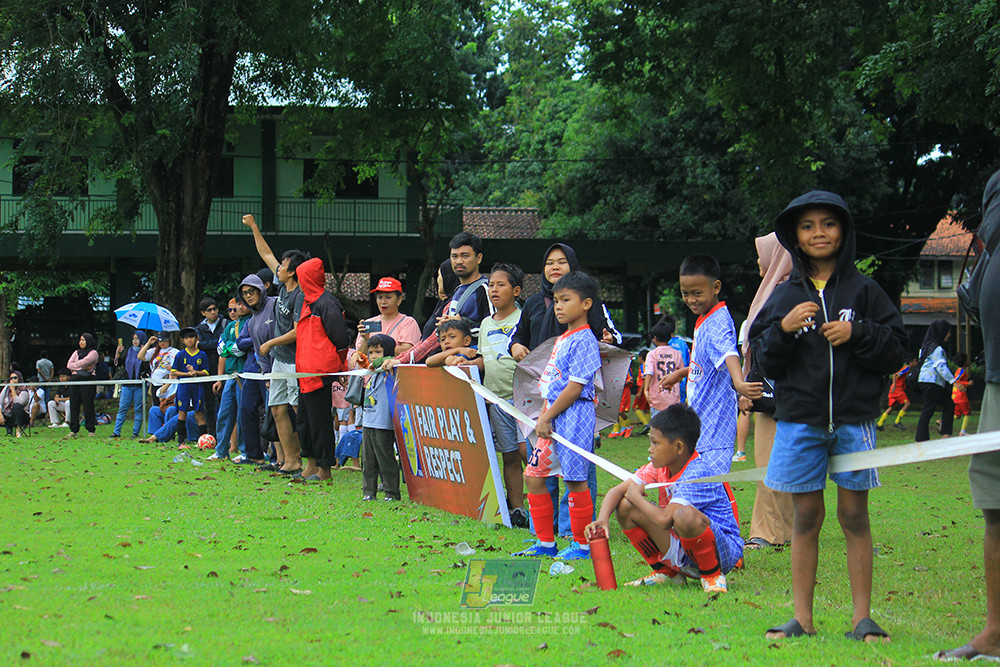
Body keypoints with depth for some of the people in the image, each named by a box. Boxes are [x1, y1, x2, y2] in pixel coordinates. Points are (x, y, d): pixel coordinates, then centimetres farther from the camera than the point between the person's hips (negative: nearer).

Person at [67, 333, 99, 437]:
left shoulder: (93, 353, 3)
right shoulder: (76, 353, 20)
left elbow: (83, 362, -12)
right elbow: (69, 365, 7)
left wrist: (75, 365, 3)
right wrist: (81, 367, -5)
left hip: (87, 381, -5)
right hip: (75, 379, 5)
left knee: (88, 404, -7)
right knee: (74, 404, 0)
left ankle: (91, 429, -2)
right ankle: (74, 429, 4)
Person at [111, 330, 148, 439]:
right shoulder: (129, 351, 13)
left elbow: (147, 368, -12)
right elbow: (118, 363, 13)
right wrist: (118, 353, -2)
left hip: (140, 385, -4)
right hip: (127, 384, 4)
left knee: (138, 409, 0)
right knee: (122, 407, 1)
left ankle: (135, 432, 6)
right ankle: (116, 432, 2)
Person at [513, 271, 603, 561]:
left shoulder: (584, 341, -12)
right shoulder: (561, 340, 17)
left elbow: (574, 387, -17)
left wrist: (548, 416, -14)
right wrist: (543, 416, 10)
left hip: (574, 417, -10)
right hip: (553, 419, 10)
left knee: (575, 479, -4)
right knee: (533, 475, 8)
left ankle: (582, 544, 6)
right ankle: (545, 542, 16)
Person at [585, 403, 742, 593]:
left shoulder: (698, 474, -25)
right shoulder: (659, 468, 1)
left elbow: (665, 520, -32)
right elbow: (617, 491, 4)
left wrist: (636, 496, -14)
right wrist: (602, 520, -17)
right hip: (681, 554, 8)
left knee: (685, 515, -39)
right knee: (625, 507, -2)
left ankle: (712, 575, -14)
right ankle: (666, 573, 10)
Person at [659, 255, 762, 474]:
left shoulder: (718, 322, -18)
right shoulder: (703, 320, 13)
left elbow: (728, 354, -38)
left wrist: (739, 383, -55)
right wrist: (680, 373, 43)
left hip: (714, 421, -10)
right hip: (698, 419, 10)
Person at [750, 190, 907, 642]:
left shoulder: (864, 290, 3)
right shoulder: (785, 295, 7)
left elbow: (895, 351, 2)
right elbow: (765, 363, 6)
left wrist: (858, 334, -13)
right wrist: (783, 330, -11)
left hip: (854, 418, -1)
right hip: (799, 420, 1)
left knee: (854, 515, 2)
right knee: (805, 517, 5)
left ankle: (862, 617, 7)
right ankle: (802, 617, 10)